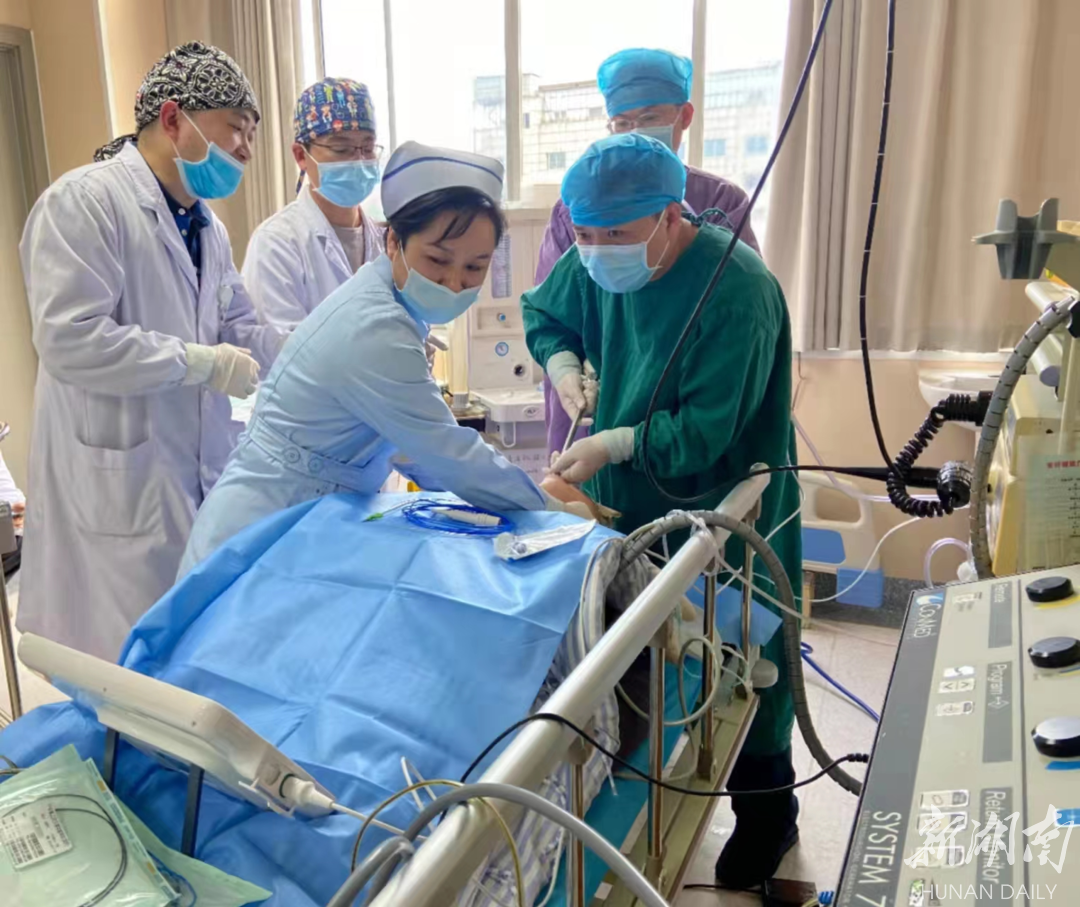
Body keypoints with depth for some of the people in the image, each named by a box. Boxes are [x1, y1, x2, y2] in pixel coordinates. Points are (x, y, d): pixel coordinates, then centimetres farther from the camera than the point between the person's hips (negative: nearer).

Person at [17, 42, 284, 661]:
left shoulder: (208, 227, 14)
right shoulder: (83, 202, -13)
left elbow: (240, 331, 17)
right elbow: (69, 340, -22)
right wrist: (201, 364, -18)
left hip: (202, 480, 8)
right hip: (120, 487, -8)